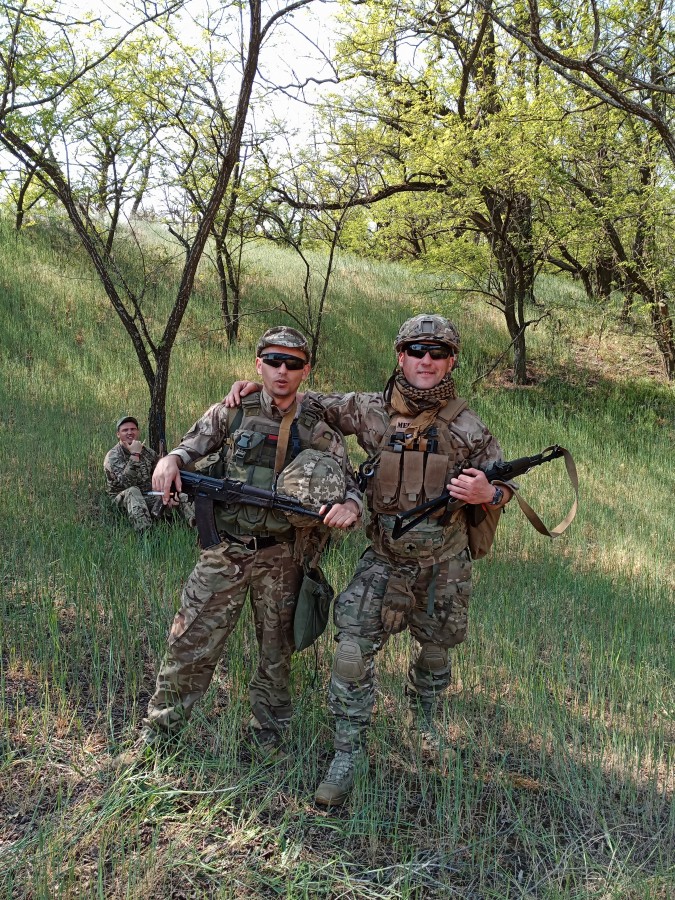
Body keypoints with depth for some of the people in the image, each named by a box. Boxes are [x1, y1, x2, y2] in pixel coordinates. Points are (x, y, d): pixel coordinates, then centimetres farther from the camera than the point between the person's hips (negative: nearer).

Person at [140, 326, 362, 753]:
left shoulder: (319, 427, -1)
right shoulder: (233, 410, 0)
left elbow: (350, 485, 2)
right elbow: (194, 444, 14)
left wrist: (349, 507, -22)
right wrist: (171, 459, -9)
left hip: (282, 556, 0)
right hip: (224, 550, 0)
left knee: (277, 650, 14)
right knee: (191, 641, 3)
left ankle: (268, 735, 34)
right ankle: (159, 727, 22)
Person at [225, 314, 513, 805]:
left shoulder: (467, 426, -10)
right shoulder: (370, 411, -7)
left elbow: (505, 486, -1)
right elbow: (313, 403, 7)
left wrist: (487, 494, -25)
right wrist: (258, 386, -5)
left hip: (445, 566, 1)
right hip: (385, 561, 0)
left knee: (436, 650, 20)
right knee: (353, 651, -12)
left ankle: (425, 714, 51)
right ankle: (348, 753, 5)